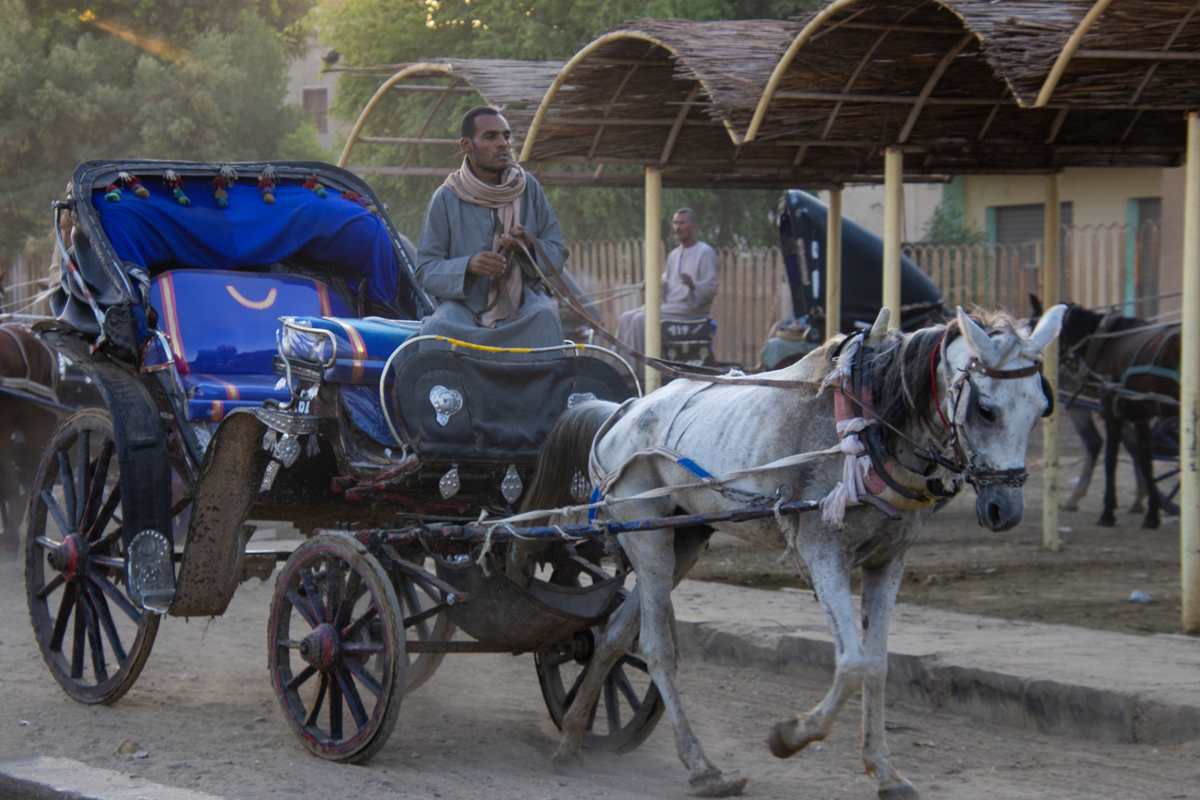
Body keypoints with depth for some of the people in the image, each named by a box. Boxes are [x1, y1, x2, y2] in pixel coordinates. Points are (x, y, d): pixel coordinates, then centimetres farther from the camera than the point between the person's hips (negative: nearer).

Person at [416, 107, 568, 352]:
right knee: (436, 329, -32)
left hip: (524, 300, 1)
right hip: (465, 302, -1)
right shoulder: (446, 198, 1)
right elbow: (426, 271, -2)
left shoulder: (528, 187, 8)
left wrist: (530, 247, -15)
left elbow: (558, 252, 8)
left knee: (544, 317, -32)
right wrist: (468, 265, -22)